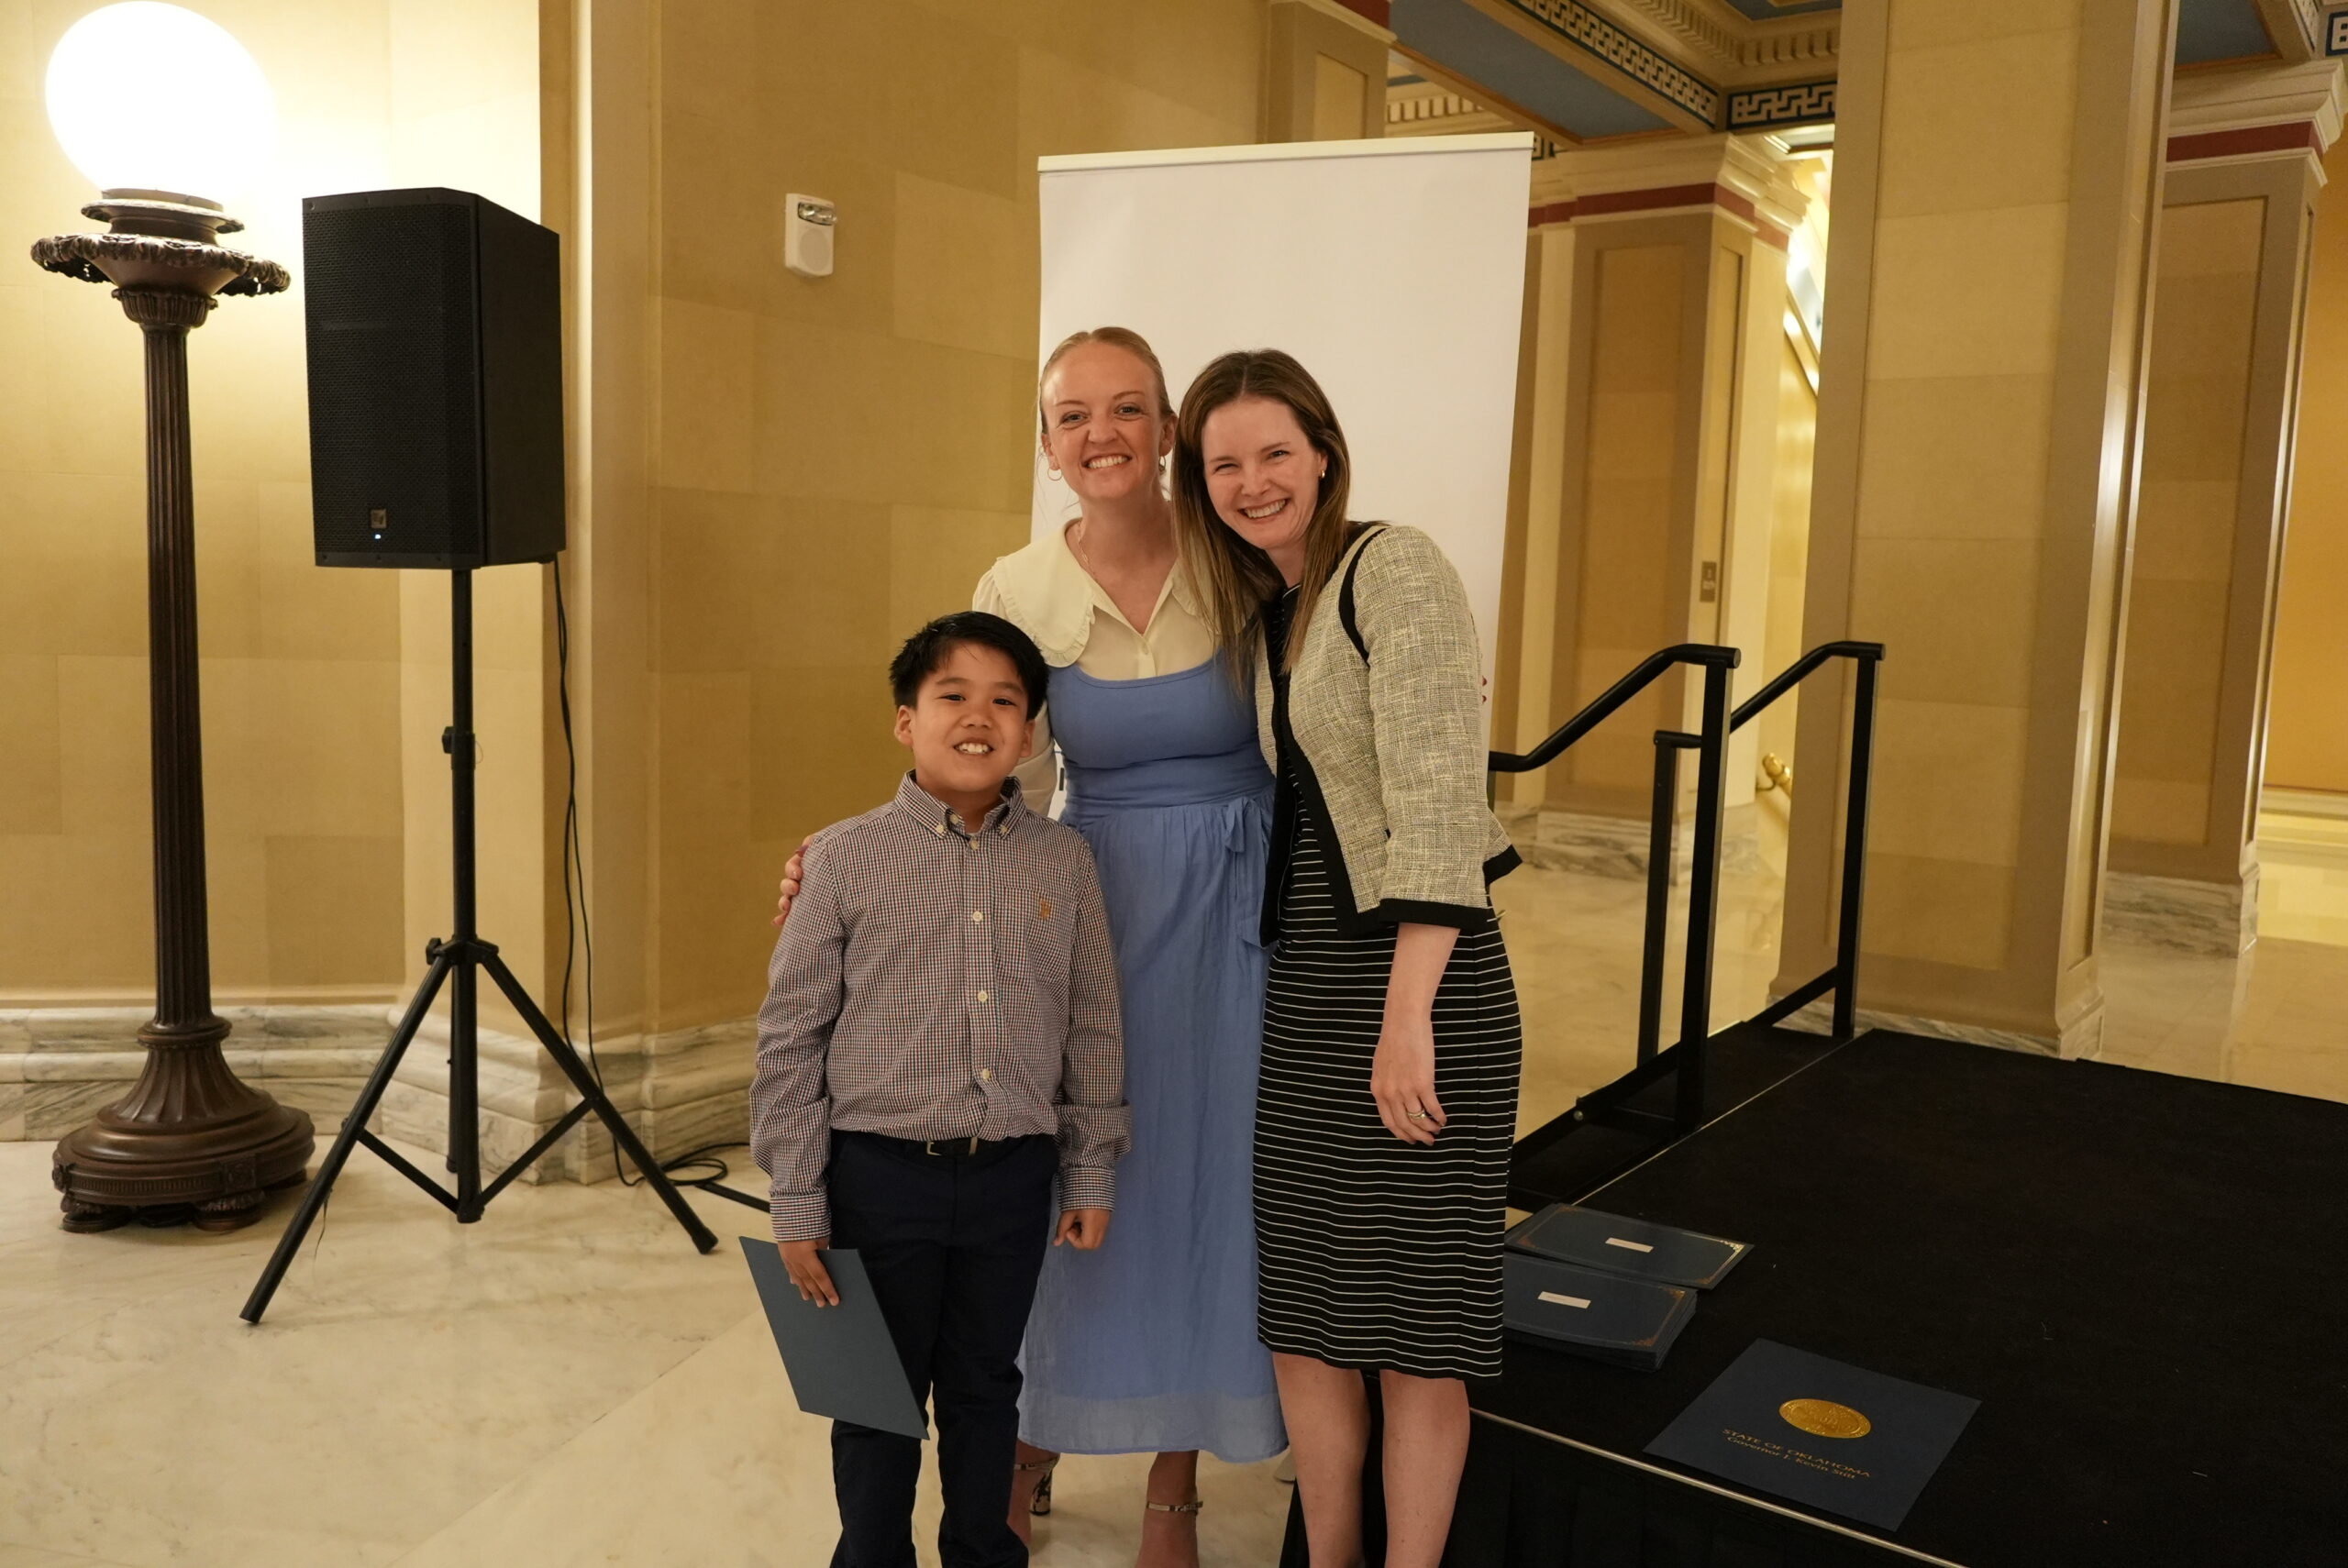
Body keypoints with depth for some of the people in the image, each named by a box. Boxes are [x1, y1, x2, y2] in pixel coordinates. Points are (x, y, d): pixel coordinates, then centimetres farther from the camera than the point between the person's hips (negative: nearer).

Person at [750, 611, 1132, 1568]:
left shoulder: (1064, 861, -1)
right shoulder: (845, 858, -8)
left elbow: (1093, 1029, 6)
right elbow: (790, 1039, -4)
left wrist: (1092, 1174, 7)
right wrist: (797, 1203, -4)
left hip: (1015, 1175, 2)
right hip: (881, 1171, -2)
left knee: (986, 1387, 19)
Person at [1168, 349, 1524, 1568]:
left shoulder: (1395, 567, -10)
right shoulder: (1261, 608, 14)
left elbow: (1437, 794, -19)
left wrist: (1407, 1015, -23)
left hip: (1419, 972, -7)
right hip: (1304, 972, 8)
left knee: (1413, 1325, 3)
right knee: (1298, 1306, 12)